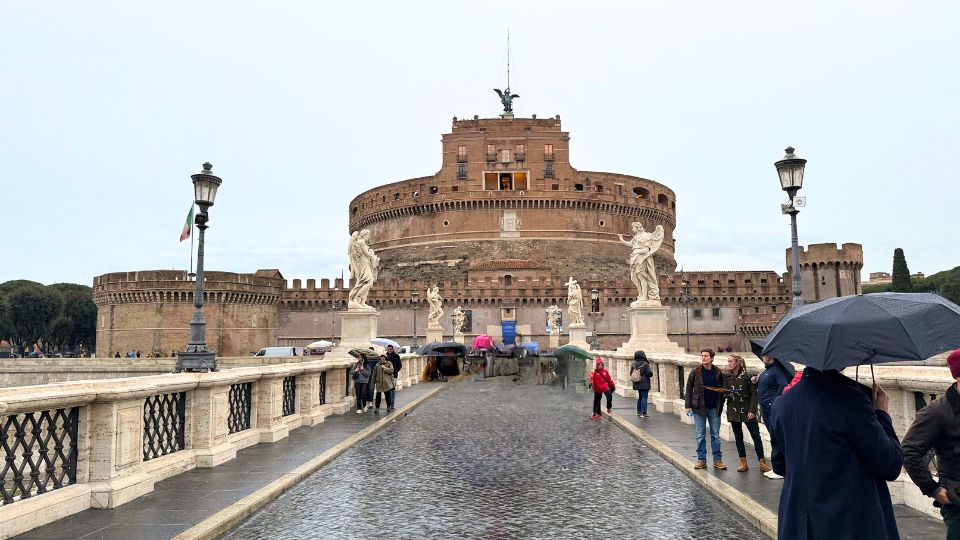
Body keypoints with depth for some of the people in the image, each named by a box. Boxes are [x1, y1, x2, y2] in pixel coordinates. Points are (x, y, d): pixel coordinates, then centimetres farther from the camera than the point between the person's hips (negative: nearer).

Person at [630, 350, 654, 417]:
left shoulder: (633, 364, 2)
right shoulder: (645, 364, -16)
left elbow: (631, 374, 7)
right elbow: (650, 373, -18)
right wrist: (651, 371, 4)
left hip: (637, 384, 6)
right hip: (644, 384, -6)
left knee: (640, 397, 20)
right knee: (644, 397, -2)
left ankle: (639, 411, 25)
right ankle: (643, 413, -5)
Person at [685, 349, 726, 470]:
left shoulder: (718, 373, 0)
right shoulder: (695, 372, -3)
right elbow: (689, 389, 0)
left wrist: (721, 405, 0)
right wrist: (688, 406, -5)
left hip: (714, 409, 1)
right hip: (699, 409, -1)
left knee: (716, 435, 7)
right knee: (700, 435, 5)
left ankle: (717, 460, 15)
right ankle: (701, 459, 13)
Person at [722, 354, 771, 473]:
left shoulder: (747, 376, -3)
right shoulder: (726, 377, 6)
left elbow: (753, 394, -3)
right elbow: (724, 393, 6)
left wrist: (752, 411, -11)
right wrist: (728, 394, -17)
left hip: (747, 411, -3)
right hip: (733, 411, 3)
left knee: (756, 436, -3)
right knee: (738, 437, 8)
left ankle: (762, 463, 7)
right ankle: (743, 463, 16)